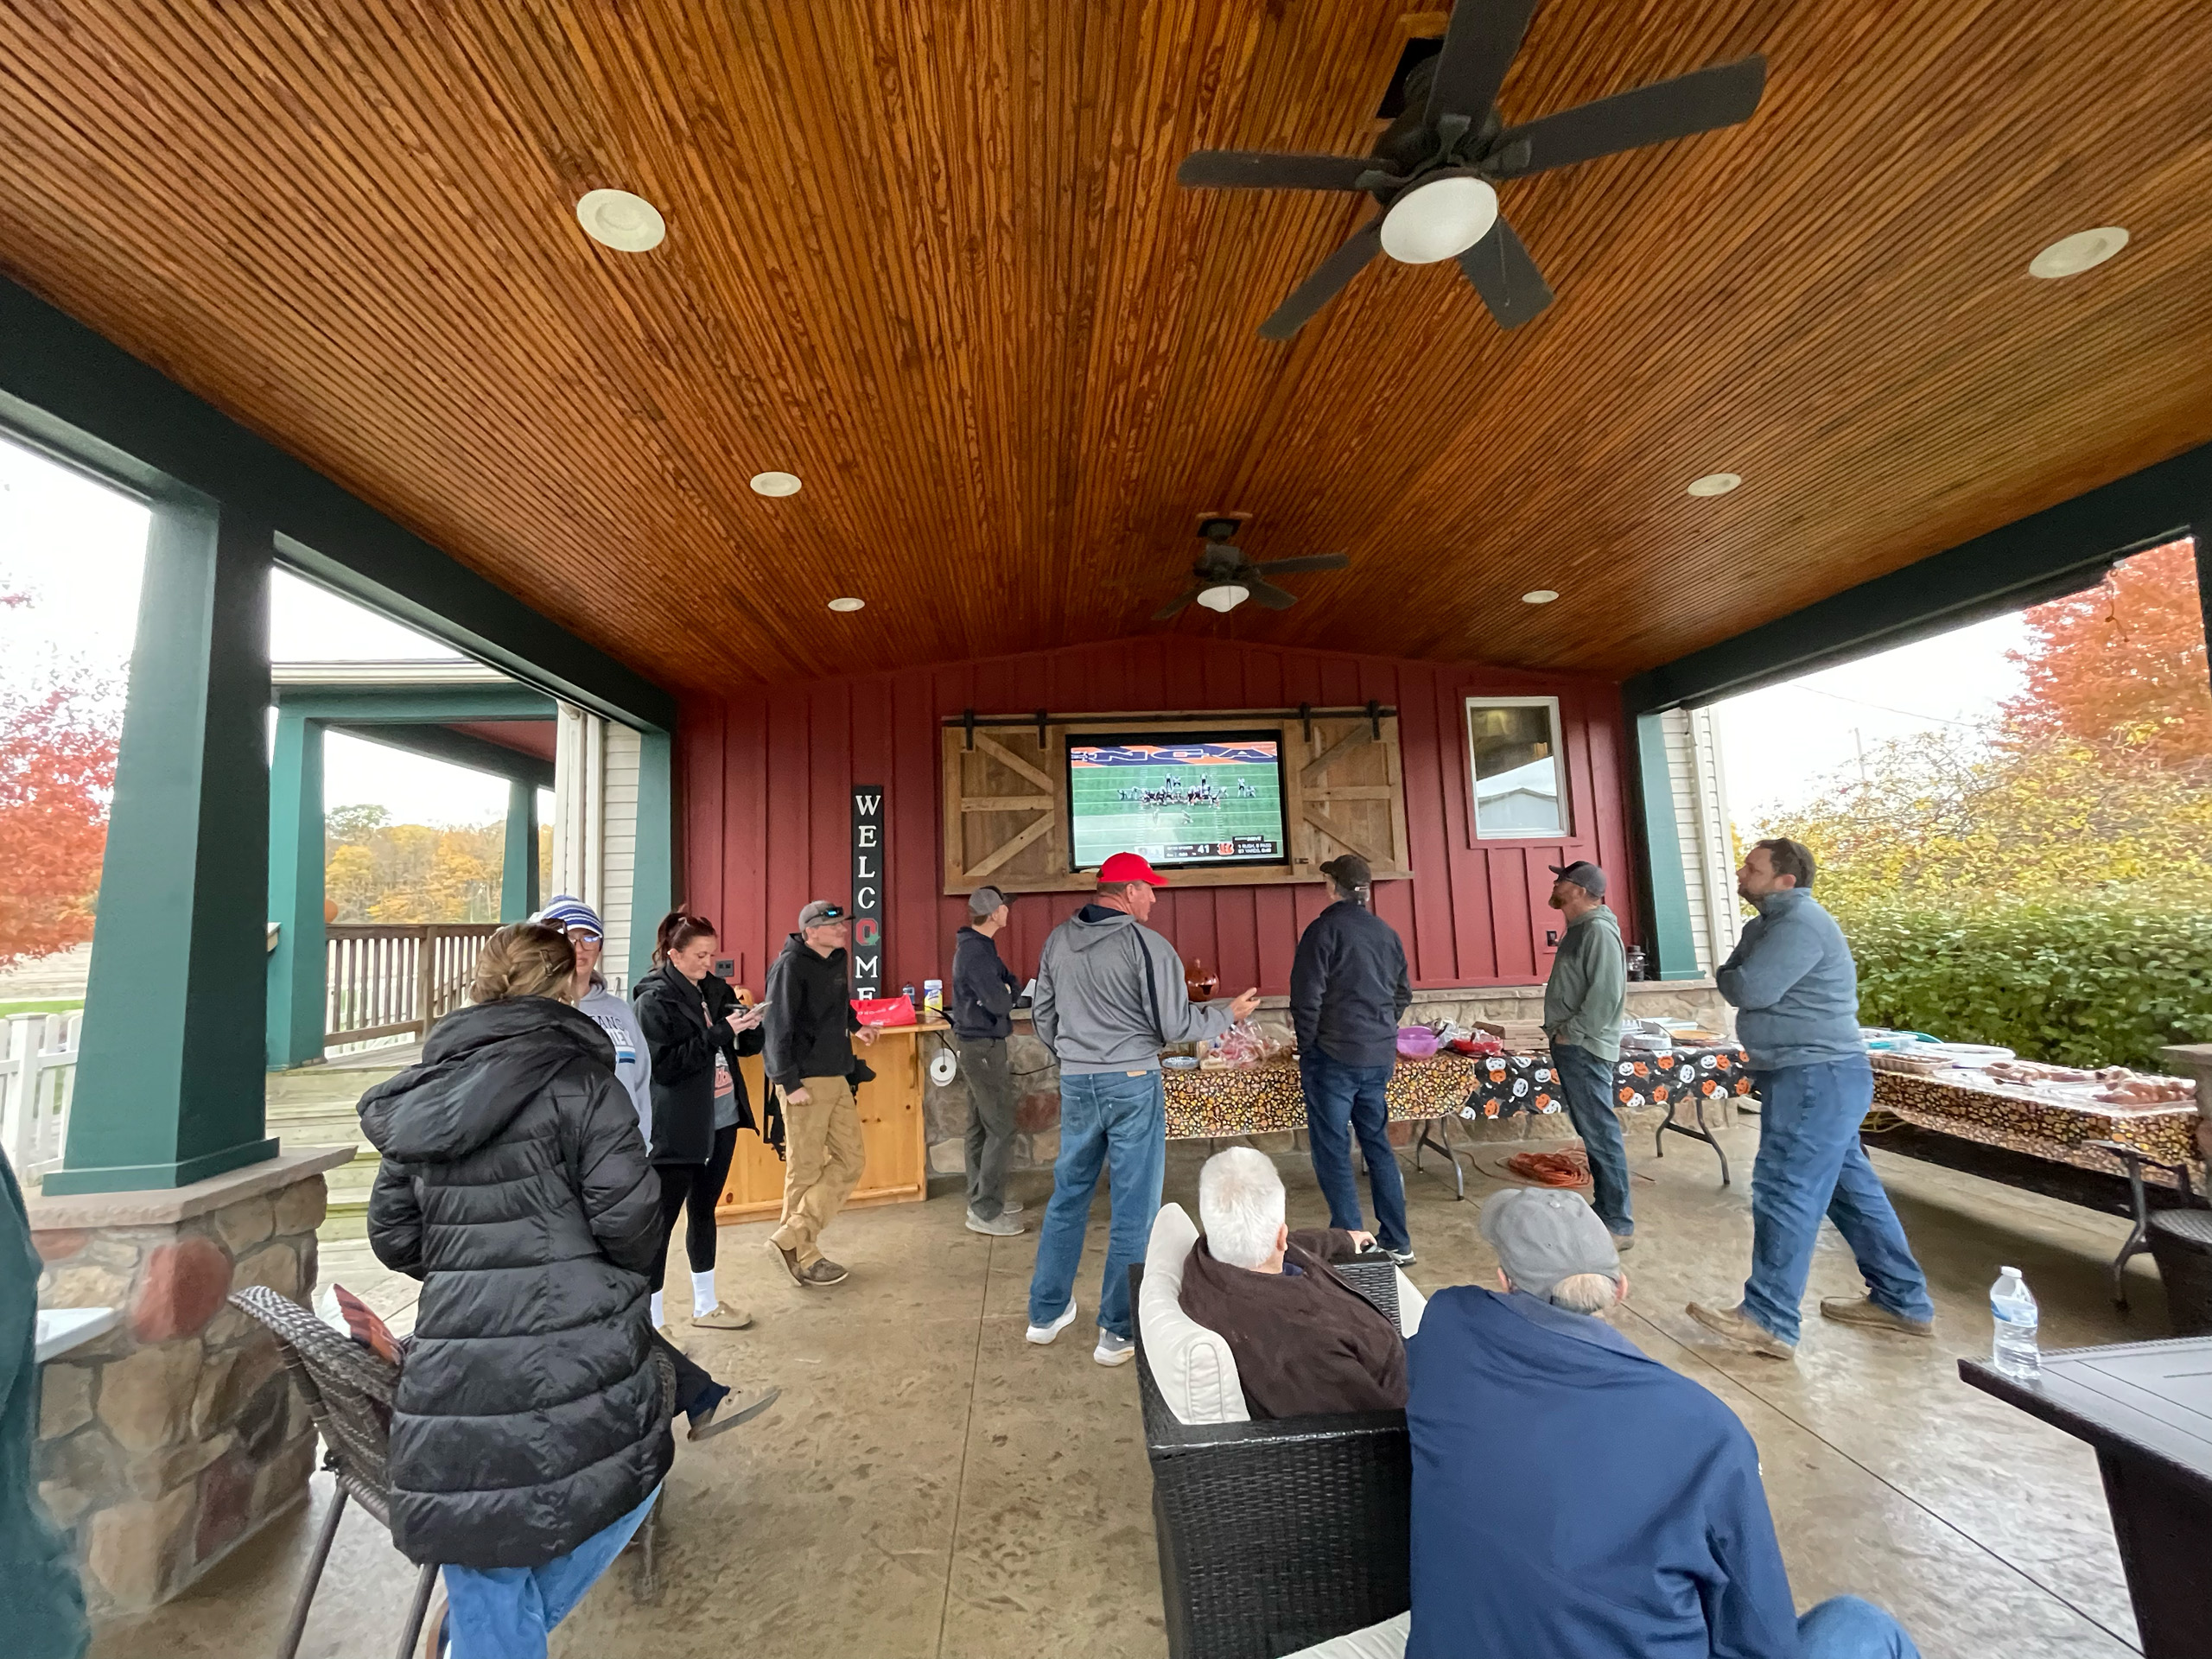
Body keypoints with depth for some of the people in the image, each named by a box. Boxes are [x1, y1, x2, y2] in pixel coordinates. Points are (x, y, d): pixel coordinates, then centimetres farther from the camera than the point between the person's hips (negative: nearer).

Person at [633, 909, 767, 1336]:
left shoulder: (715, 988, 6)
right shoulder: (654, 999, -11)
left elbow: (746, 1046, 13)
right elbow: (665, 1064, -19)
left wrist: (749, 1025, -9)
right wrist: (720, 1032, -23)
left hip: (721, 1121, 6)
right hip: (676, 1129, -6)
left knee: (705, 1211, 18)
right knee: (662, 1220, 2)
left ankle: (705, 1305, 32)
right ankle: (651, 1320, 16)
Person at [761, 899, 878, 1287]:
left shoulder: (837, 960, 11)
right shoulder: (791, 966, -14)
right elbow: (779, 1026, -17)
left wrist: (855, 1026, 14)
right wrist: (789, 1082, -19)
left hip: (837, 1077, 9)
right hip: (805, 1082, -9)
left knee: (851, 1160, 8)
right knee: (806, 1170, 1)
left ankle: (792, 1237, 15)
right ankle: (803, 1256, 15)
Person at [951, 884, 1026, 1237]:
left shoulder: (977, 946, 12)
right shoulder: (976, 952, -21)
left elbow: (1012, 986, 10)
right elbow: (1000, 1002, -25)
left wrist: (1005, 990, -10)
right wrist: (1007, 991, -5)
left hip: (979, 1044, 10)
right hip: (983, 1046, -10)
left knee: (981, 1126, 16)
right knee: (1001, 1129, -5)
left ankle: (982, 1198, 27)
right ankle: (985, 1212, 1)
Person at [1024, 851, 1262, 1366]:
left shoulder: (1058, 940, 3)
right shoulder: (1146, 944, -14)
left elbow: (1042, 1013, 12)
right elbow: (1176, 1024, -12)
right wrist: (1229, 1014, 4)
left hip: (1076, 1084, 6)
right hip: (1132, 1083, -5)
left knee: (1068, 1194, 19)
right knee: (1133, 1208, 7)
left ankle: (1047, 1312, 32)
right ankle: (1119, 1333, 16)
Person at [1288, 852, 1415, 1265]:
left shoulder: (1324, 929, -12)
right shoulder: (1388, 934, 7)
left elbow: (1307, 998, -15)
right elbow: (1403, 996, 15)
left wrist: (1307, 1045, -2)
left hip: (1333, 1056, -6)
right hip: (1379, 1058, 6)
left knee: (1333, 1152, 3)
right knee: (1378, 1144, 17)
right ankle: (1397, 1243, 24)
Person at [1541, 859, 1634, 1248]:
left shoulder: (1599, 931, -16)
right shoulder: (1579, 930, 15)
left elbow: (1607, 994, -23)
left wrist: (1572, 1032, -17)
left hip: (1584, 1049, -10)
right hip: (1570, 1046, 10)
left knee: (1601, 1134, -5)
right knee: (1592, 1132, 16)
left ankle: (1619, 1225, 2)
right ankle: (1604, 1209, 27)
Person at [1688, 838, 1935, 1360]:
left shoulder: (1801, 922, -17)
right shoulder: (1769, 923, 16)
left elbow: (1749, 989, -23)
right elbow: (1737, 979, 15)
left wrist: (1728, 976, -3)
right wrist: (1737, 977, -6)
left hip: (1817, 1076, -10)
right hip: (1814, 1076, 10)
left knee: (1785, 1193, -8)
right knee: (1851, 1188, 18)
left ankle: (1769, 1322, -2)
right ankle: (1903, 1302, 30)